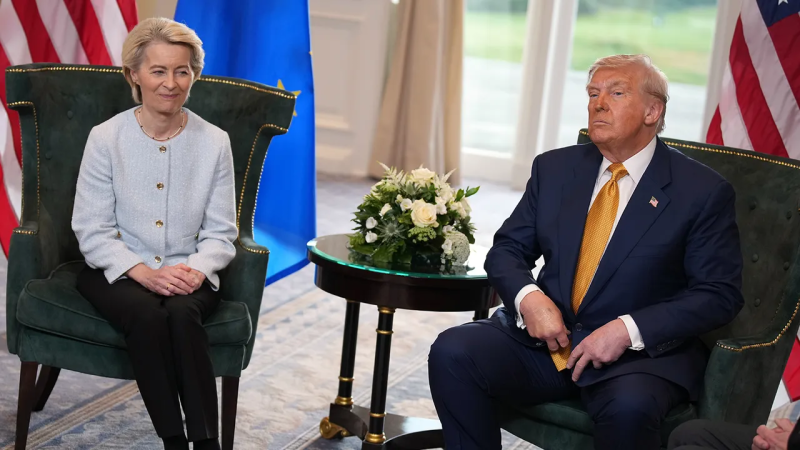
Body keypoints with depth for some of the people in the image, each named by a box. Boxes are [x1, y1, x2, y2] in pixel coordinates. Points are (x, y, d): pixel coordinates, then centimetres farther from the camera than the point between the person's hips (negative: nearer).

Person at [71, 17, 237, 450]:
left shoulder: (214, 142, 0)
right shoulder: (106, 137, -4)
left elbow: (220, 233, 3)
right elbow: (91, 230, -5)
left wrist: (195, 269, -18)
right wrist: (144, 272, -20)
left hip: (187, 274, 1)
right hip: (116, 271, -1)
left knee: (182, 314, -33)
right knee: (148, 316, -33)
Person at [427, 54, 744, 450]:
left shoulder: (703, 191, -2)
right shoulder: (554, 168, 10)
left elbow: (719, 294, -5)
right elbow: (506, 250, 12)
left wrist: (629, 330, -18)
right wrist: (528, 296, -12)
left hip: (641, 352, -3)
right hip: (544, 338, 4)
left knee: (628, 407, -37)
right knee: (452, 351, -22)